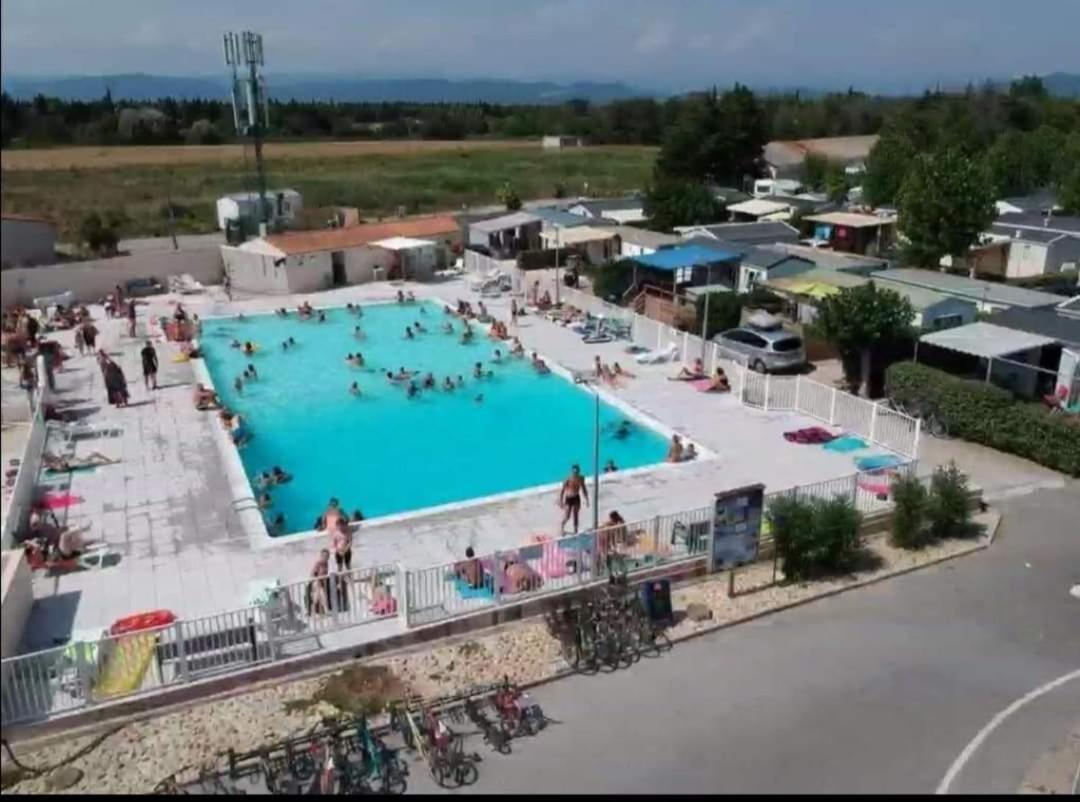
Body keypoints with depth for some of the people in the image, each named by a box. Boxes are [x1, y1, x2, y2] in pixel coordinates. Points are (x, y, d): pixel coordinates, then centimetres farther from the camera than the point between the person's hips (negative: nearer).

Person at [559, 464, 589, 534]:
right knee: (567, 516, -1)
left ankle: (575, 530, 17)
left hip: (576, 498, 4)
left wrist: (586, 499, 10)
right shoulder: (568, 480, -20)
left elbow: (584, 489, 8)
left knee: (575, 515, 7)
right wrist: (561, 501, -13)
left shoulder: (581, 479, -5)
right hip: (569, 498, -4)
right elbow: (562, 490, -14)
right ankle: (562, 527, 28)